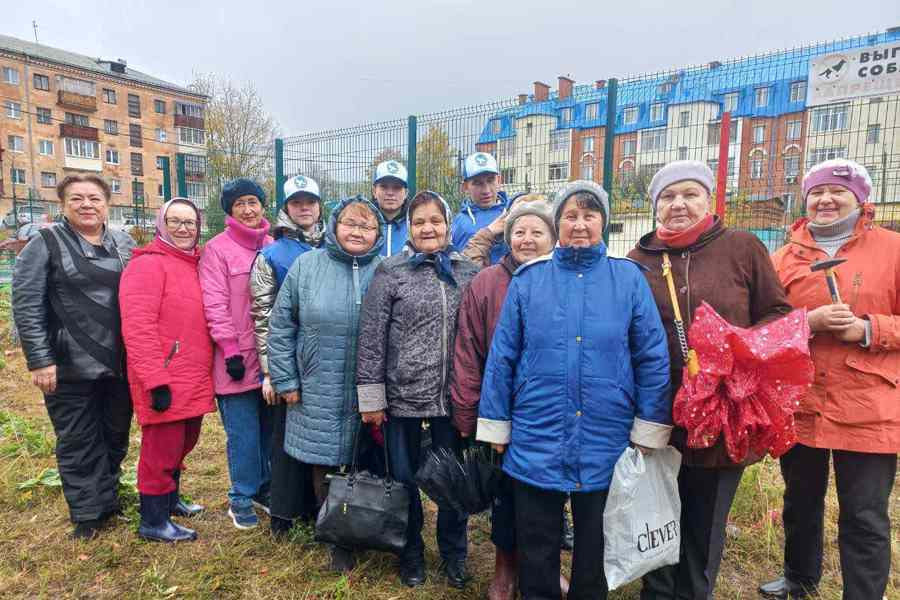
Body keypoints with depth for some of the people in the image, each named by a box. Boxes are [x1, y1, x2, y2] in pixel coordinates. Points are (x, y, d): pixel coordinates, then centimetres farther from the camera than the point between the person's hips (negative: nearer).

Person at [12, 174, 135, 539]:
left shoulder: (125, 244, 8)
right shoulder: (45, 244, -4)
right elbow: (26, 307, -9)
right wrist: (40, 360, -14)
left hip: (120, 365, 4)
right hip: (70, 368, -4)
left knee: (116, 436, 16)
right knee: (78, 443, 9)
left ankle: (108, 499, 35)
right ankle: (87, 513, 24)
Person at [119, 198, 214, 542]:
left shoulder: (195, 265, 13)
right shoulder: (148, 264, -13)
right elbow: (138, 327, -20)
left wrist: (205, 369, 17)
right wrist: (155, 380, -22)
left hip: (194, 380, 9)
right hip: (165, 381, -8)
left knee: (184, 442, 22)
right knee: (162, 450, 4)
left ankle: (170, 499, 42)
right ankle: (153, 521, 21)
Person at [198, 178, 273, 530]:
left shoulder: (273, 246, 10)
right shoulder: (218, 249, -4)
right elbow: (215, 304, -10)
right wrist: (230, 350, -14)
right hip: (238, 357, -4)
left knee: (270, 426, 14)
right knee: (243, 432, 3)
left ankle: (263, 487, 31)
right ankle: (241, 498, 20)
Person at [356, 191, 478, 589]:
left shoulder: (467, 271, 4)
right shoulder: (390, 272, -5)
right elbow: (371, 337, -7)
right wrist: (371, 397, -8)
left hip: (453, 397, 2)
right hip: (402, 396, -2)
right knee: (404, 479, 14)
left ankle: (454, 553, 38)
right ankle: (411, 553, 37)